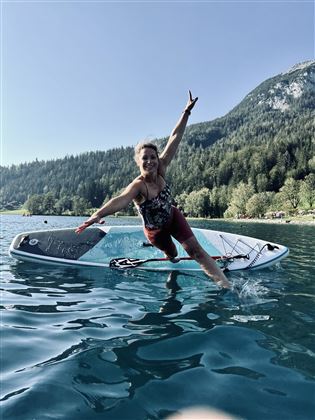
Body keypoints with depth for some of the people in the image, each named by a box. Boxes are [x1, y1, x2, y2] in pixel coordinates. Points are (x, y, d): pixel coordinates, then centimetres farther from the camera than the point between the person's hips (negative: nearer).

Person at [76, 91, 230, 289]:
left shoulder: (161, 170, -21)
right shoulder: (138, 186, -35)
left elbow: (175, 139, -20)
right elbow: (120, 200, -56)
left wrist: (187, 112, -19)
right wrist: (97, 215, -74)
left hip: (173, 217, 3)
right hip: (155, 230, -3)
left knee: (197, 251, -3)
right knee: (172, 254, 21)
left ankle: (226, 285, 1)